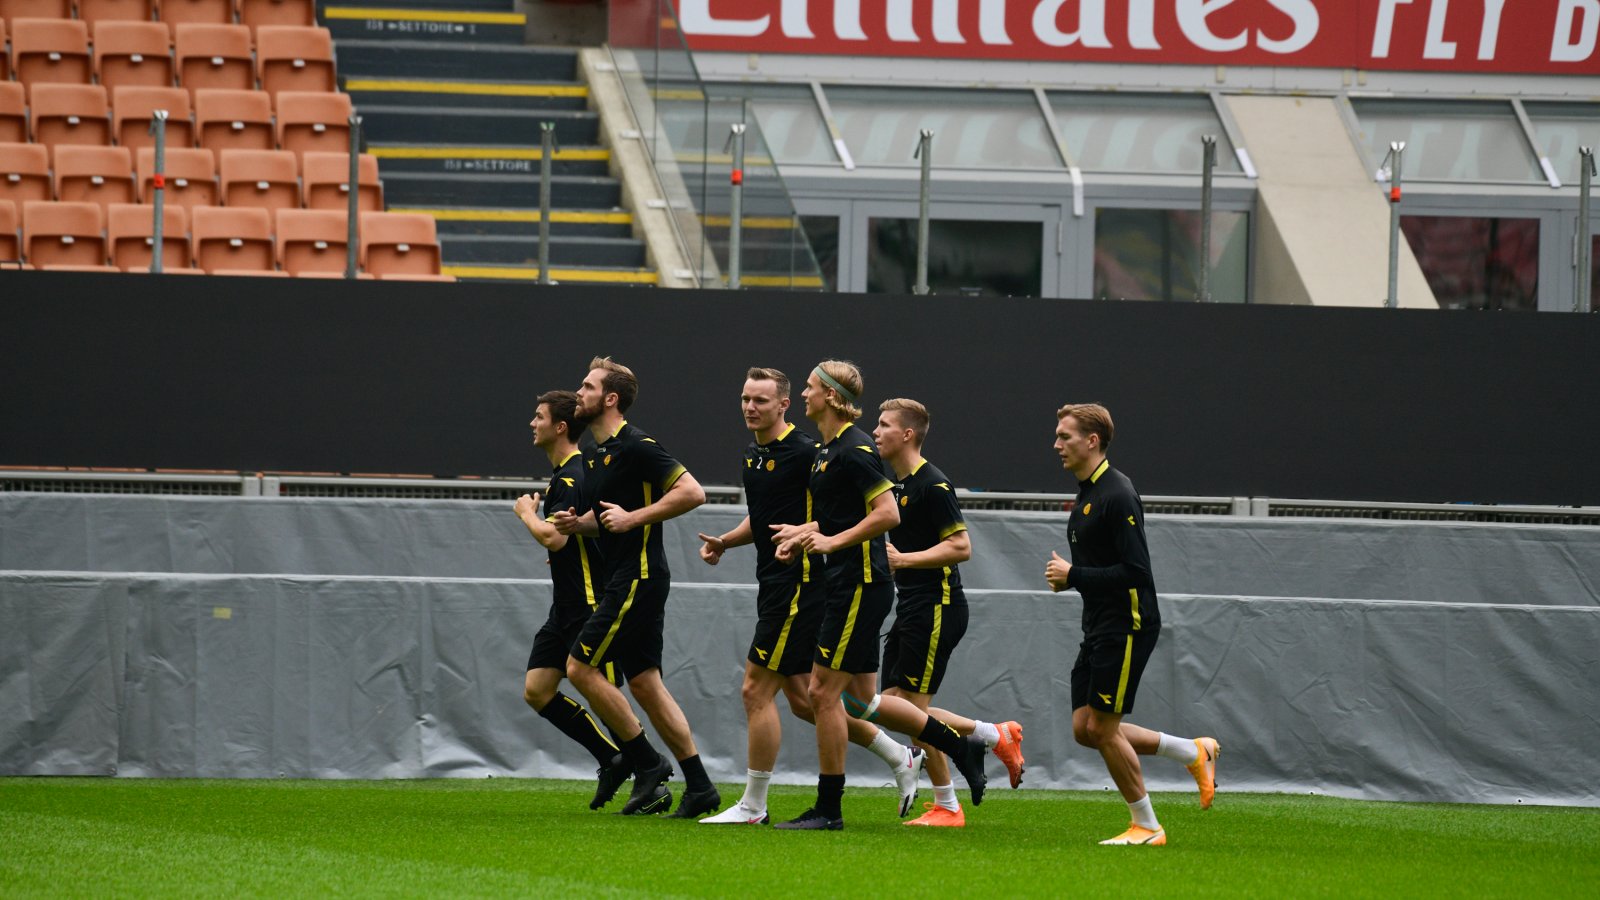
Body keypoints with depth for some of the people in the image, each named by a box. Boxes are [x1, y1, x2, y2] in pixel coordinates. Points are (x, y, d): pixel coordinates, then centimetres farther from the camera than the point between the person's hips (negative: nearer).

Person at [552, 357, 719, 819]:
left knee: (581, 666, -9)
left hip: (639, 577, -10)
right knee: (644, 683, 8)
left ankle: (647, 763, -3)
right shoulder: (596, 455, 16)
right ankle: (699, 786, 8)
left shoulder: (636, 447, -13)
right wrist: (577, 522, 7)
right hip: (624, 578, 10)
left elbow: (691, 491, -19)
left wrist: (634, 517, -20)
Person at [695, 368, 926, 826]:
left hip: (799, 582, -10)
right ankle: (900, 757, 24)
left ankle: (753, 806, 0)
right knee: (802, 698, 13)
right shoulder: (753, 453, 14)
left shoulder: (804, 452, -14)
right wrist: (724, 542, 12)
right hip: (776, 585, 10)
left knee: (757, 690, -8)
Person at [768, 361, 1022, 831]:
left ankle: (828, 808, 0)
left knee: (824, 691, -6)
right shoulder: (828, 448, 15)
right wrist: (803, 532, 10)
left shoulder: (855, 450, -15)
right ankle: (961, 747, 19)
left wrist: (832, 541, -20)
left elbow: (887, 514, -22)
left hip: (861, 587, -10)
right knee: (861, 699, 12)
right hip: (847, 585, 10)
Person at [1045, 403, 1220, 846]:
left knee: (1102, 727, -7)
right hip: (1099, 627, 10)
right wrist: (1067, 576, 6)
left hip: (1127, 625, -10)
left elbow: (1134, 571, -22)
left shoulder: (1117, 495, -17)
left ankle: (1146, 826, 5)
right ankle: (1194, 753, 19)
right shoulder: (1086, 495, 14)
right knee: (1085, 728, 7)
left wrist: (1073, 575, -18)